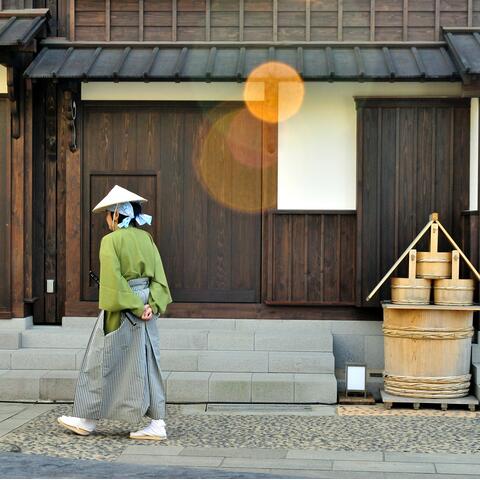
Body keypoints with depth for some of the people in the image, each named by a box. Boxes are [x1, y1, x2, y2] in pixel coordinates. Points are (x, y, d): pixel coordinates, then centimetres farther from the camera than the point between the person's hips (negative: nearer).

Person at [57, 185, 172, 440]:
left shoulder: (111, 241, -11)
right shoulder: (146, 238, 7)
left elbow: (114, 281, -18)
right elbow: (158, 277, 3)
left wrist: (135, 308, -14)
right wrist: (151, 305, -6)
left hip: (121, 310, -6)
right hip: (144, 308, 6)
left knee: (102, 364, 6)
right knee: (146, 364, 7)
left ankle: (87, 419, 16)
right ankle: (157, 423, 5)